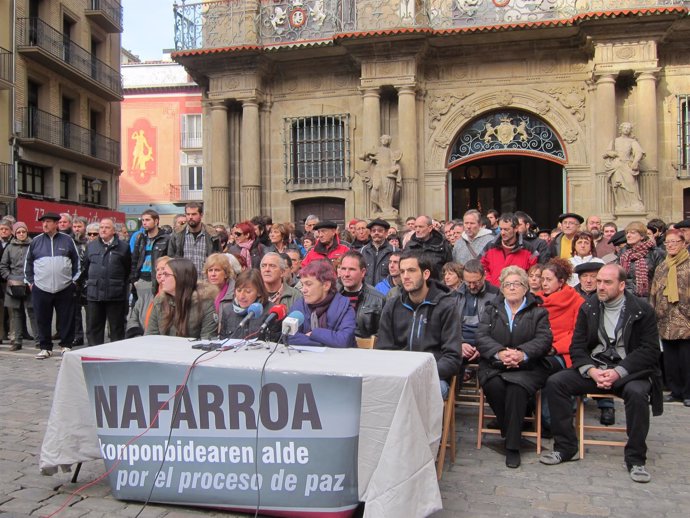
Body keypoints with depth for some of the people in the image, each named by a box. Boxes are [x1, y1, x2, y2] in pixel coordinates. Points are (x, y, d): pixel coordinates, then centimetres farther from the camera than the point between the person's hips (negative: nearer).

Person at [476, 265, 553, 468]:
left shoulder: (538, 313, 14)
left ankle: (512, 446, -22)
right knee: (494, 386, -32)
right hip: (493, 367, 2)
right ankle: (511, 431, -10)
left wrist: (522, 353, -22)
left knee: (516, 388, -33)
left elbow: (544, 340, -2)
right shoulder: (491, 310, 18)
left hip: (527, 368, -1)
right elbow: (481, 337, 2)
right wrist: (499, 352, -18)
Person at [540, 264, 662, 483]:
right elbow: (577, 347, 4)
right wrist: (591, 371, -16)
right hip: (594, 368, 3)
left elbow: (650, 351, -9)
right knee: (555, 382, -18)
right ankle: (566, 448, -8)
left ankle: (635, 459, -17)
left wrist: (618, 372, -21)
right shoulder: (588, 307, 6)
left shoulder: (642, 310, -3)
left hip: (629, 370, -3)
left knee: (637, 392, -36)